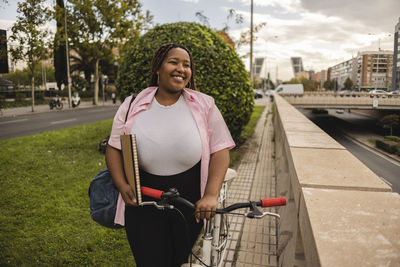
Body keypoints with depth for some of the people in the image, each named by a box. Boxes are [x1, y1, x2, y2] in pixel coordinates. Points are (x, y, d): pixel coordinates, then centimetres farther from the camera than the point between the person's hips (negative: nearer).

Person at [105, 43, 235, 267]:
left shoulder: (204, 105, -4)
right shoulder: (133, 106, 0)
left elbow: (220, 151, -8)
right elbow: (114, 148, 5)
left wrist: (211, 195, -19)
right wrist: (122, 185, -10)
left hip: (190, 199, 0)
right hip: (142, 200, 0)